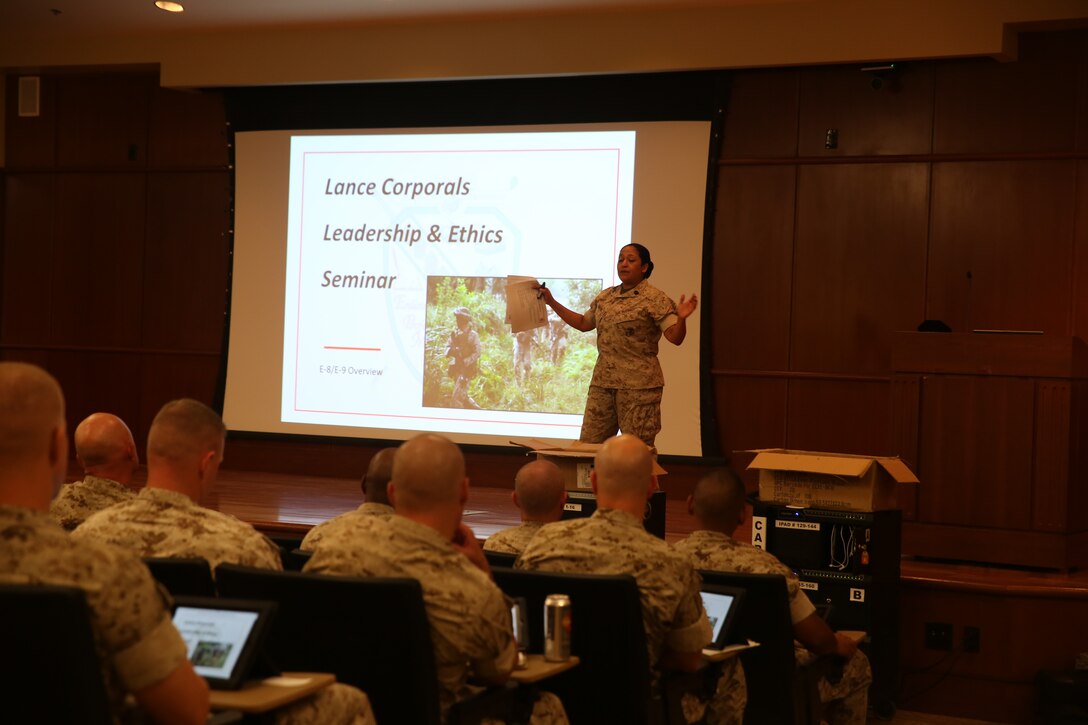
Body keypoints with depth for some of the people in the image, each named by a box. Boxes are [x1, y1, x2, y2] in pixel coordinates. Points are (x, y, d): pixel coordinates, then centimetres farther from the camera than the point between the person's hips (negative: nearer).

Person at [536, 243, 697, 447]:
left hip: (638, 384, -6)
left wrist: (681, 318, -34)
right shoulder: (605, 297, 13)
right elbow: (583, 323, 25)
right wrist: (551, 302, 22)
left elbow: (675, 337, -14)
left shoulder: (655, 299, -7)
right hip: (602, 381, 6)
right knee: (588, 444, 6)